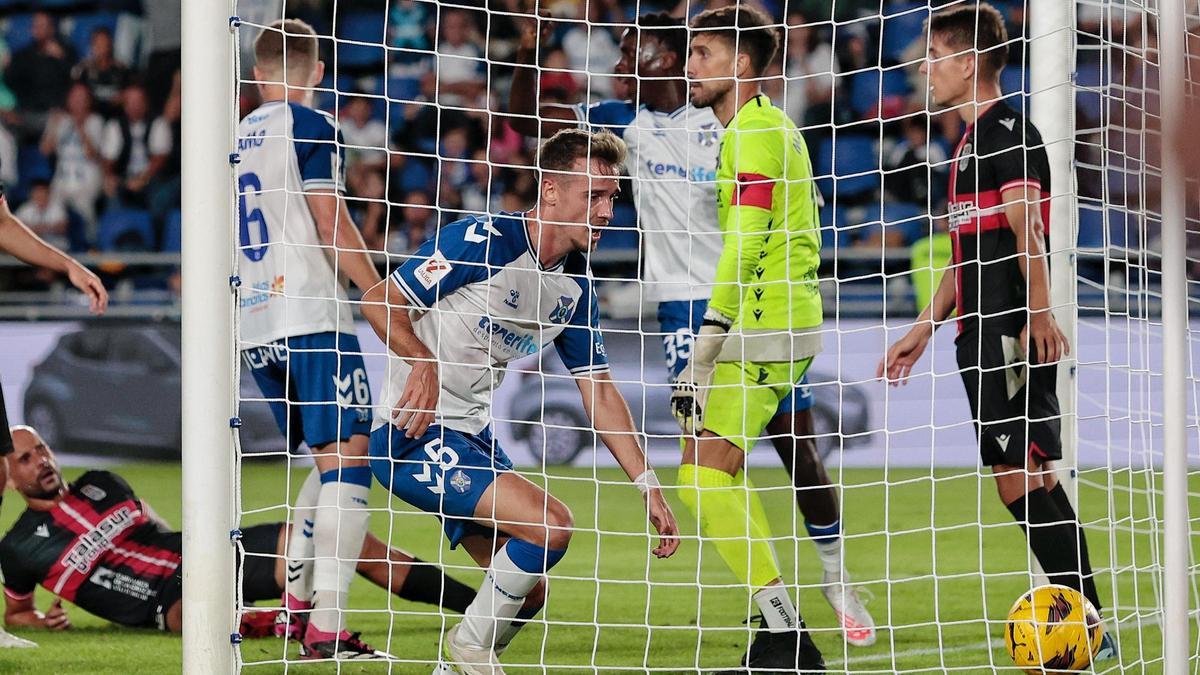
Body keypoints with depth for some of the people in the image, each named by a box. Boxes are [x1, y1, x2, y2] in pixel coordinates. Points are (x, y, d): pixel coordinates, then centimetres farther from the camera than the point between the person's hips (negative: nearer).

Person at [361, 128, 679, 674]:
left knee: (529, 587, 8)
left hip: (472, 437, 9)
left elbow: (599, 389, 12)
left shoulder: (575, 288, 7)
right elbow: (379, 302, -14)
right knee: (550, 525, -21)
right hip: (412, 435, -9)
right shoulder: (482, 240, -16)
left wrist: (648, 485, 7)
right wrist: (424, 364, -30)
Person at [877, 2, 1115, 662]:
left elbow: (1027, 230, -22)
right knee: (1016, 477, 7)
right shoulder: (972, 140, 22)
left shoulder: (1008, 130, -9)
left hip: (1013, 334, -10)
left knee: (1023, 473, -13)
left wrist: (1038, 314, -32)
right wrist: (925, 327, 32)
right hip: (981, 335, 10)